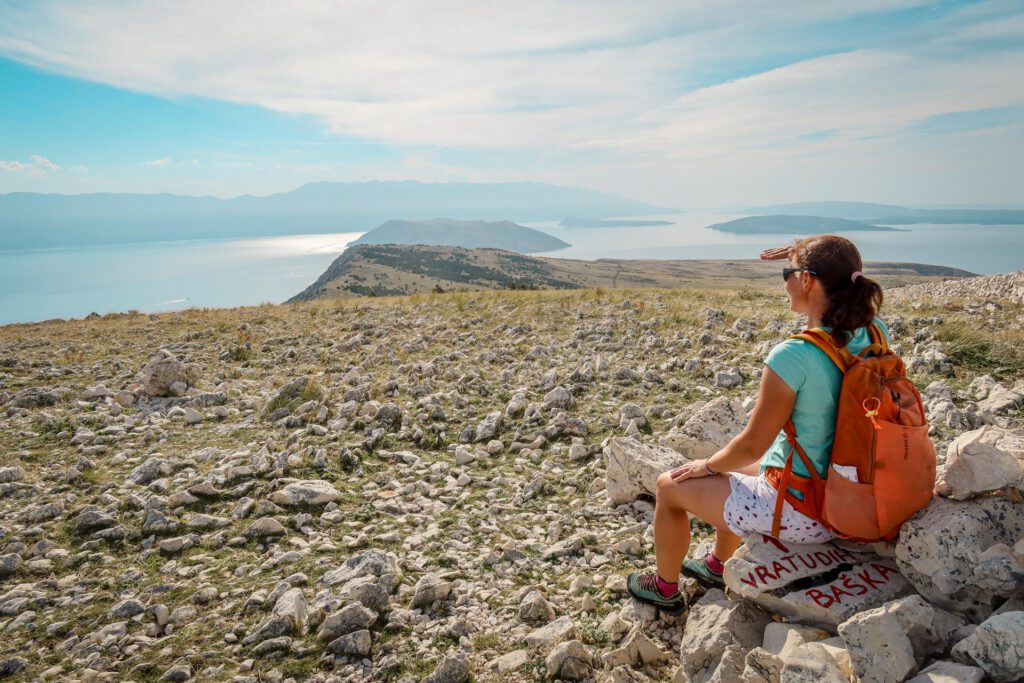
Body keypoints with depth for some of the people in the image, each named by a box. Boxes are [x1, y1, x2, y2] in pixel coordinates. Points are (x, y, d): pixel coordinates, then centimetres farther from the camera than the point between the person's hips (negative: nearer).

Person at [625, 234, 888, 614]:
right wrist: (806, 256, 2)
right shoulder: (872, 336, -9)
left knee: (670, 486, 13)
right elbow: (851, 288, 17)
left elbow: (752, 445, -20)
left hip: (796, 512, -8)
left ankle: (665, 589, 35)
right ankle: (717, 566, 50)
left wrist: (707, 465, -1)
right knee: (731, 470, 33)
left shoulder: (792, 357, -30)